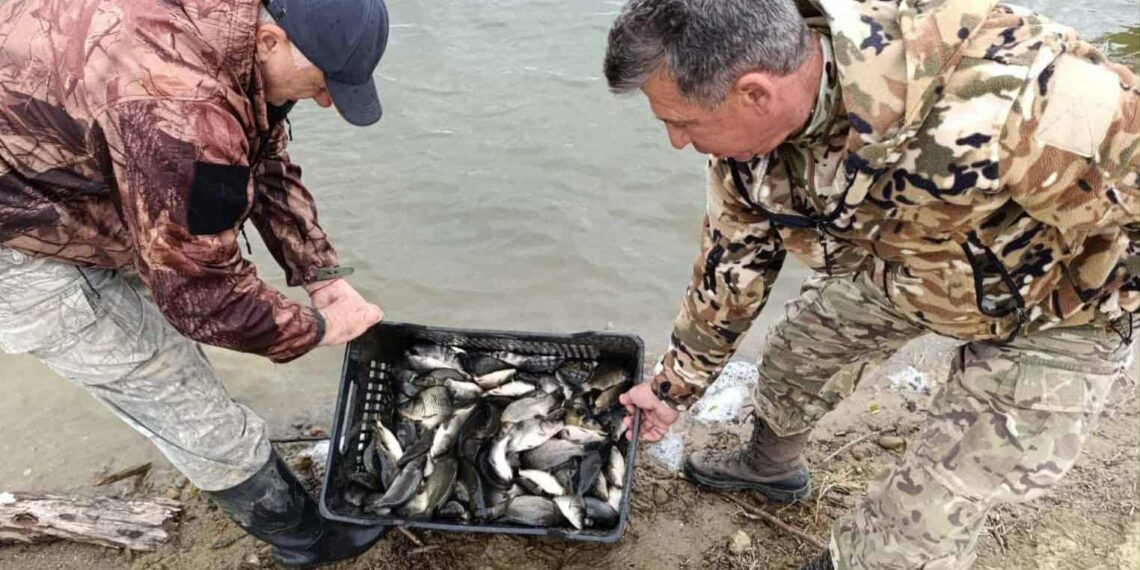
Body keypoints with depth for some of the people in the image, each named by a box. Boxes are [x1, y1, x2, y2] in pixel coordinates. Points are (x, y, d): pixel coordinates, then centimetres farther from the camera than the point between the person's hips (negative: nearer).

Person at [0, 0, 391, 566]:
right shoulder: (180, 109, -39)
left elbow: (270, 168, 2)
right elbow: (204, 292, -28)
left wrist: (324, 277, -3)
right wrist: (317, 327, -13)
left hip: (62, 192, 9)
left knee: (170, 369, 21)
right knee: (196, 416, 0)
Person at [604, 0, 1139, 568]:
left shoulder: (989, 95, -44)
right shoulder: (746, 127, -19)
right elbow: (731, 264, -3)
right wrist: (673, 385, 8)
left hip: (1059, 297, -5)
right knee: (793, 356, 20)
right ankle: (768, 466, 52)